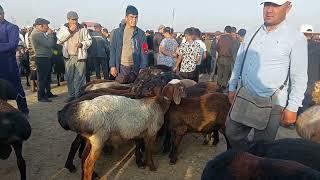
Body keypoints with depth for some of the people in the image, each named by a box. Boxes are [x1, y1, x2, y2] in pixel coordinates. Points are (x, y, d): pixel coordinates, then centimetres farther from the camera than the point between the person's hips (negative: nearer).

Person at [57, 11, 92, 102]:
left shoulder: (82, 29, 4)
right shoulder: (64, 28, 6)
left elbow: (89, 40, 6)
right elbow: (59, 39, -8)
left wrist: (82, 44, -13)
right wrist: (69, 30, -13)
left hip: (80, 56, -1)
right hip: (68, 57, 2)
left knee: (79, 78, 0)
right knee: (69, 78, 8)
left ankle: (78, 95, 10)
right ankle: (71, 95, 20)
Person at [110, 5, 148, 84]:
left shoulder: (141, 34, 3)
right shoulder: (117, 32, 7)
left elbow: (144, 53, 0)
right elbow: (113, 50, 8)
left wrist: (142, 69, -8)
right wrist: (112, 66, 0)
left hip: (135, 68, 0)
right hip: (121, 67, 1)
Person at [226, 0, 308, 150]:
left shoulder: (296, 38, -7)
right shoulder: (251, 35, 7)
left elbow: (299, 78, -8)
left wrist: (292, 108, -11)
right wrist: (232, 87, 13)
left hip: (271, 103, -4)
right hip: (243, 97, 5)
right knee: (232, 133, 14)